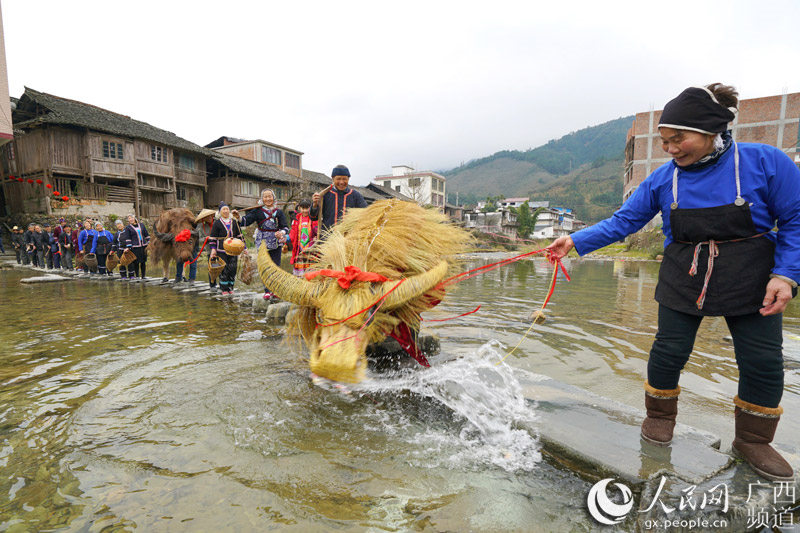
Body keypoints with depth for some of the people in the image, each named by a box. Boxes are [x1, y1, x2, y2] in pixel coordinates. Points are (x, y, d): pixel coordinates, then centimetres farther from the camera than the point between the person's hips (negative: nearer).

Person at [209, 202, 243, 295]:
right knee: (224, 270, -3)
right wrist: (213, 249, -5)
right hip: (221, 250, -3)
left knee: (233, 268, 1)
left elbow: (240, 236, 16)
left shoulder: (234, 222, 11)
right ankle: (224, 289, 6)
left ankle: (230, 287, 14)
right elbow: (213, 237, 3)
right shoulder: (217, 223, 2)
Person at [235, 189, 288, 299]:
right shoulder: (257, 211, 2)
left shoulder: (279, 212, 4)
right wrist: (238, 217, -27)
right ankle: (267, 291, 7)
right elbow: (245, 221, -7)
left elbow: (285, 227, 0)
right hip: (262, 242, -1)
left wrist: (281, 233, -22)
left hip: (276, 243, 1)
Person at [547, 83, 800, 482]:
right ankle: (660, 417, 27)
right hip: (684, 279, 1)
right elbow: (623, 221, -4)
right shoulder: (663, 179, -6)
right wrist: (576, 241, -13)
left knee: (763, 362, 5)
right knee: (669, 350, 3)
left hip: (750, 281, 0)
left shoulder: (765, 162, -12)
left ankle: (752, 441, 27)